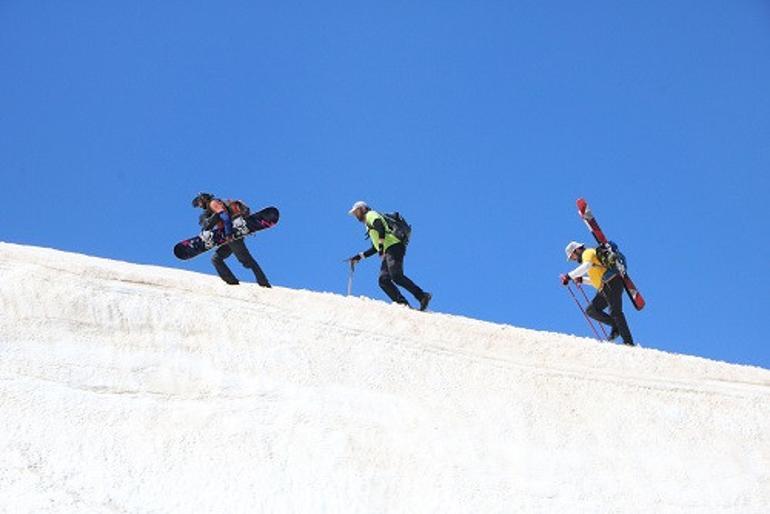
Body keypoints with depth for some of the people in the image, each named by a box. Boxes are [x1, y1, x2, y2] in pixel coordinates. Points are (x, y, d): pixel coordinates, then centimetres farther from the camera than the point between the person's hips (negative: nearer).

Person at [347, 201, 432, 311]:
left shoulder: (371, 215, 8)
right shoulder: (369, 226, 35)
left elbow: (380, 226, -13)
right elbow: (375, 249, 36)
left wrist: (381, 244, -23)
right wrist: (360, 256, 33)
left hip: (394, 247, -9)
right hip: (388, 252, 9)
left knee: (396, 276, -24)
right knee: (383, 280, -6)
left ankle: (423, 296, -27)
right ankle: (403, 304, -17)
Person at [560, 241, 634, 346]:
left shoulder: (588, 253, -1)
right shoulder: (588, 257, 28)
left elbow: (586, 266, -24)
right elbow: (596, 280, 31)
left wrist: (569, 276, -23)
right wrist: (581, 279, 19)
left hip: (612, 283, -10)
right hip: (605, 289, 10)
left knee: (615, 312, -16)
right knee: (591, 310, 5)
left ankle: (628, 342, -19)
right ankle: (616, 326, 0)